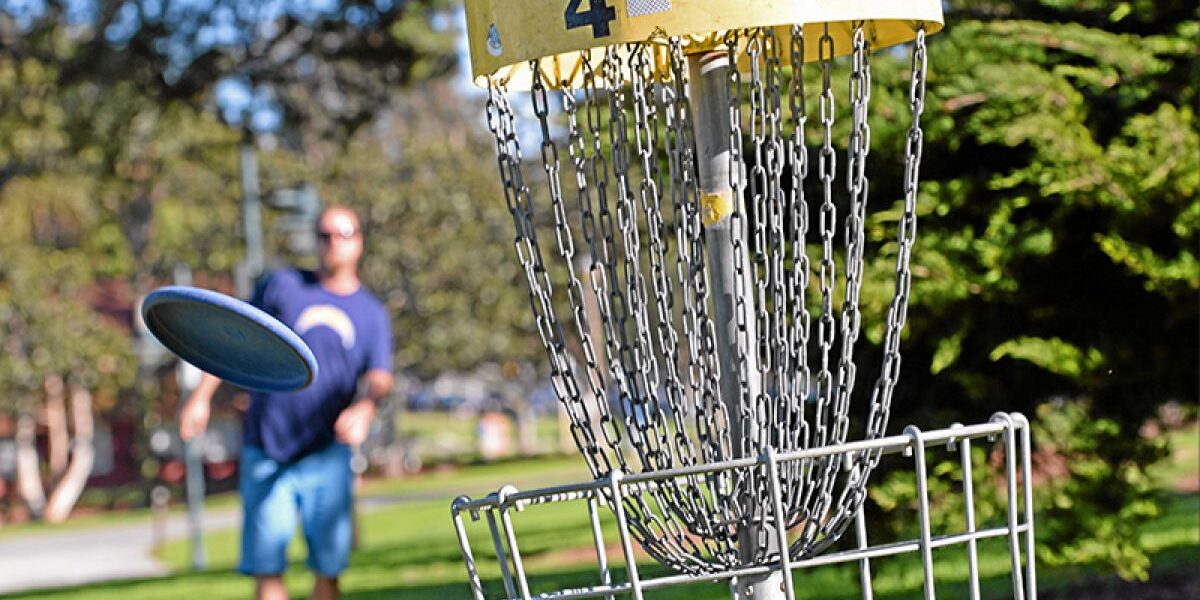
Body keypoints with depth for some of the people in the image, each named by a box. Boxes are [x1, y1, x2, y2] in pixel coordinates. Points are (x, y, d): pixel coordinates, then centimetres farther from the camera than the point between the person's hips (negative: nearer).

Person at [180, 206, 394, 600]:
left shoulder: (372, 314, 10)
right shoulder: (283, 286, 7)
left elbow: (380, 379, -2)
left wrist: (365, 406, -24)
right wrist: (202, 396, 0)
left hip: (327, 454, 1)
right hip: (265, 453, -1)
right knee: (267, 568, -6)